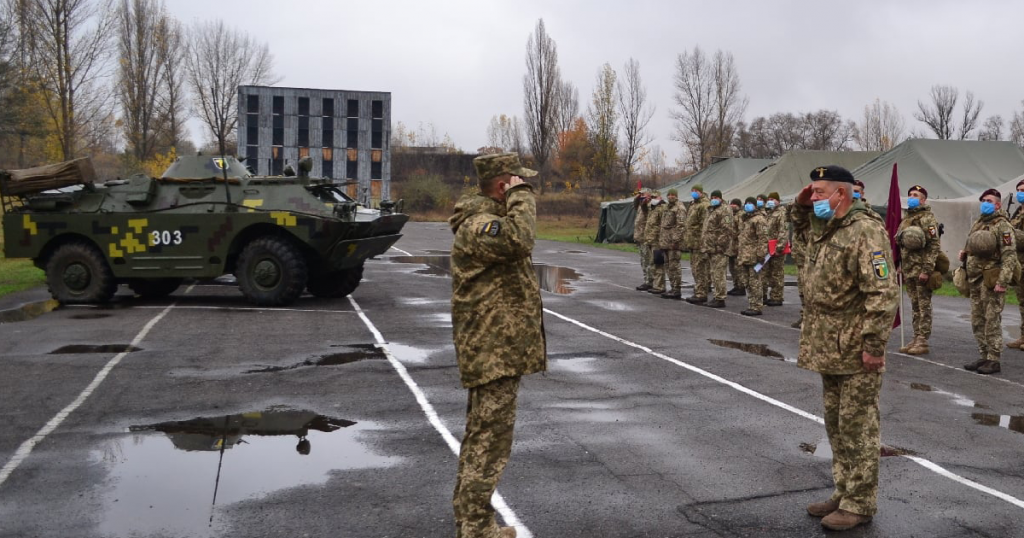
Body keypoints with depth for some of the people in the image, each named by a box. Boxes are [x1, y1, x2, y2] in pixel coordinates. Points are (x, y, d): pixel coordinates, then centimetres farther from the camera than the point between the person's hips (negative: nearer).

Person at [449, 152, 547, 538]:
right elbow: (518, 240, -36)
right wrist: (521, 196, -24)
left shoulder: (490, 219, 18)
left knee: (481, 437, 17)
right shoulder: (477, 223, -17)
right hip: (495, 352, -11)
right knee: (490, 441, -6)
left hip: (497, 349, 11)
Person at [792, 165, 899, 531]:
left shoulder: (865, 230, -18)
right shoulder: (824, 228, 11)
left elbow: (882, 293, -23)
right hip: (829, 349, 9)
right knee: (836, 425, 17)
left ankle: (859, 504, 11)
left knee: (858, 428, 0)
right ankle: (844, 492, 28)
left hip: (857, 352, -9)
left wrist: (874, 346, -25)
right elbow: (803, 225, 36)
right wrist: (801, 205, 14)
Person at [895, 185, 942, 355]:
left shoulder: (927, 218, -9)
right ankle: (916, 338, 18)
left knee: (924, 306, -3)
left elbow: (934, 246, -16)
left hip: (921, 270, -8)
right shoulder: (906, 219, 17)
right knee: (915, 306, 12)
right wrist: (901, 269, 19)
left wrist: (926, 270, -21)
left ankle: (923, 341, 0)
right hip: (908, 270, 8)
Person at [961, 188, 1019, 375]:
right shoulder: (976, 224, 16)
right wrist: (964, 253, 8)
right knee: (977, 321, 12)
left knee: (992, 321, -5)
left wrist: (1002, 281, -23)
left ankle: (994, 361, 1)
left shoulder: (1002, 226, -9)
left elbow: (1009, 255, -17)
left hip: (991, 281, -8)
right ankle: (984, 357, 21)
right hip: (975, 281, 8)